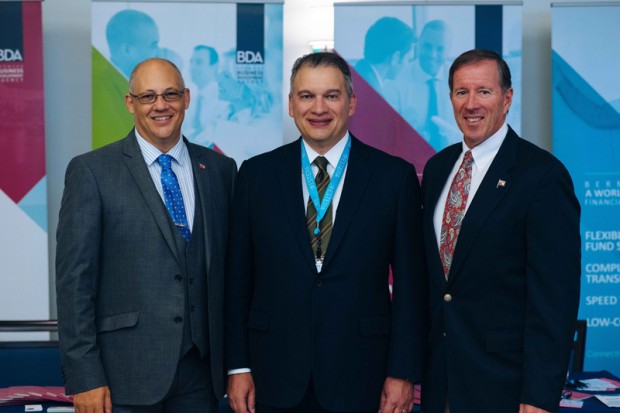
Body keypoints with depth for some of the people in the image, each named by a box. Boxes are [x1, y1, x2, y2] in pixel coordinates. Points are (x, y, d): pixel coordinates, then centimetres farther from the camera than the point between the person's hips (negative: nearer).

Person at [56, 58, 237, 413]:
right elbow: (74, 279, -6)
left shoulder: (220, 169, 8)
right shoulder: (91, 171, -3)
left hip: (202, 369, 3)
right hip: (126, 371, -3)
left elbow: (231, 268, 10)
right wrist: (84, 378, -10)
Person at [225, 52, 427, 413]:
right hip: (276, 378, 1)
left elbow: (410, 283, -1)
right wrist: (238, 367, 1)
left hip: (360, 378, -1)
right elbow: (239, 279, 4)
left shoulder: (395, 176, -1)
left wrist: (403, 372, -4)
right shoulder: (257, 174, 3)